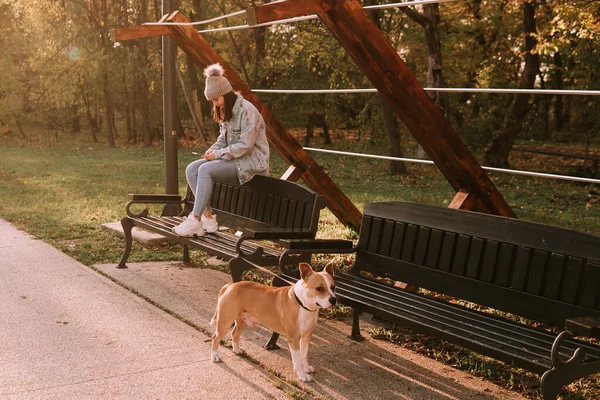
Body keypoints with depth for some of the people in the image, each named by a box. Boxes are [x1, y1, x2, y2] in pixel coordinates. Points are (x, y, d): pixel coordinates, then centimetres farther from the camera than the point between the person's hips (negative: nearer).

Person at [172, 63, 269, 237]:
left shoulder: (247, 110, -16)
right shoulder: (226, 111, 12)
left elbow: (245, 145, -21)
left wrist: (218, 154, -17)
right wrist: (211, 151, -2)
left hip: (251, 161, -9)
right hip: (233, 158, 9)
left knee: (205, 170, -28)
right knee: (191, 169, -10)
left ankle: (195, 220, -23)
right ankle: (207, 216, -14)